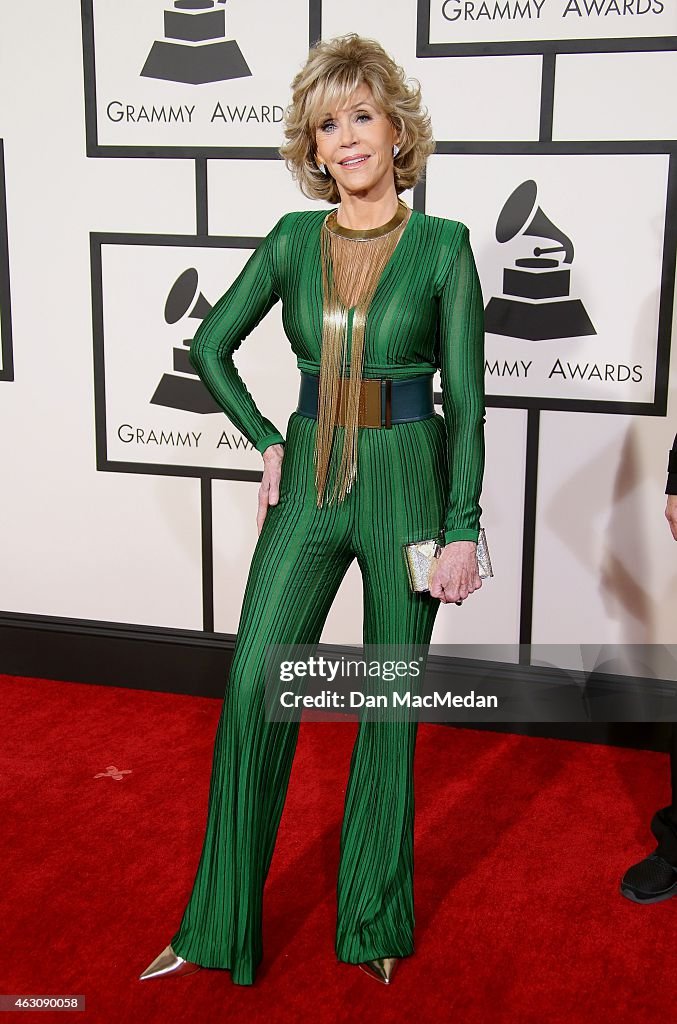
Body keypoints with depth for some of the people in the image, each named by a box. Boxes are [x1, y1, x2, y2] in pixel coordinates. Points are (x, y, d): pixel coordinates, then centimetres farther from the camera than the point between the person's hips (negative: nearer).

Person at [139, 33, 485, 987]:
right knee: (253, 687, 1)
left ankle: (374, 917, 27)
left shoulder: (442, 245, -5)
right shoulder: (295, 239, 4)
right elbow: (211, 346, 14)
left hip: (406, 484, -2)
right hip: (309, 480, 3)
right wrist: (266, 442, 6)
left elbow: (467, 400, -5)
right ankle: (220, 925, 18)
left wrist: (462, 531, -8)